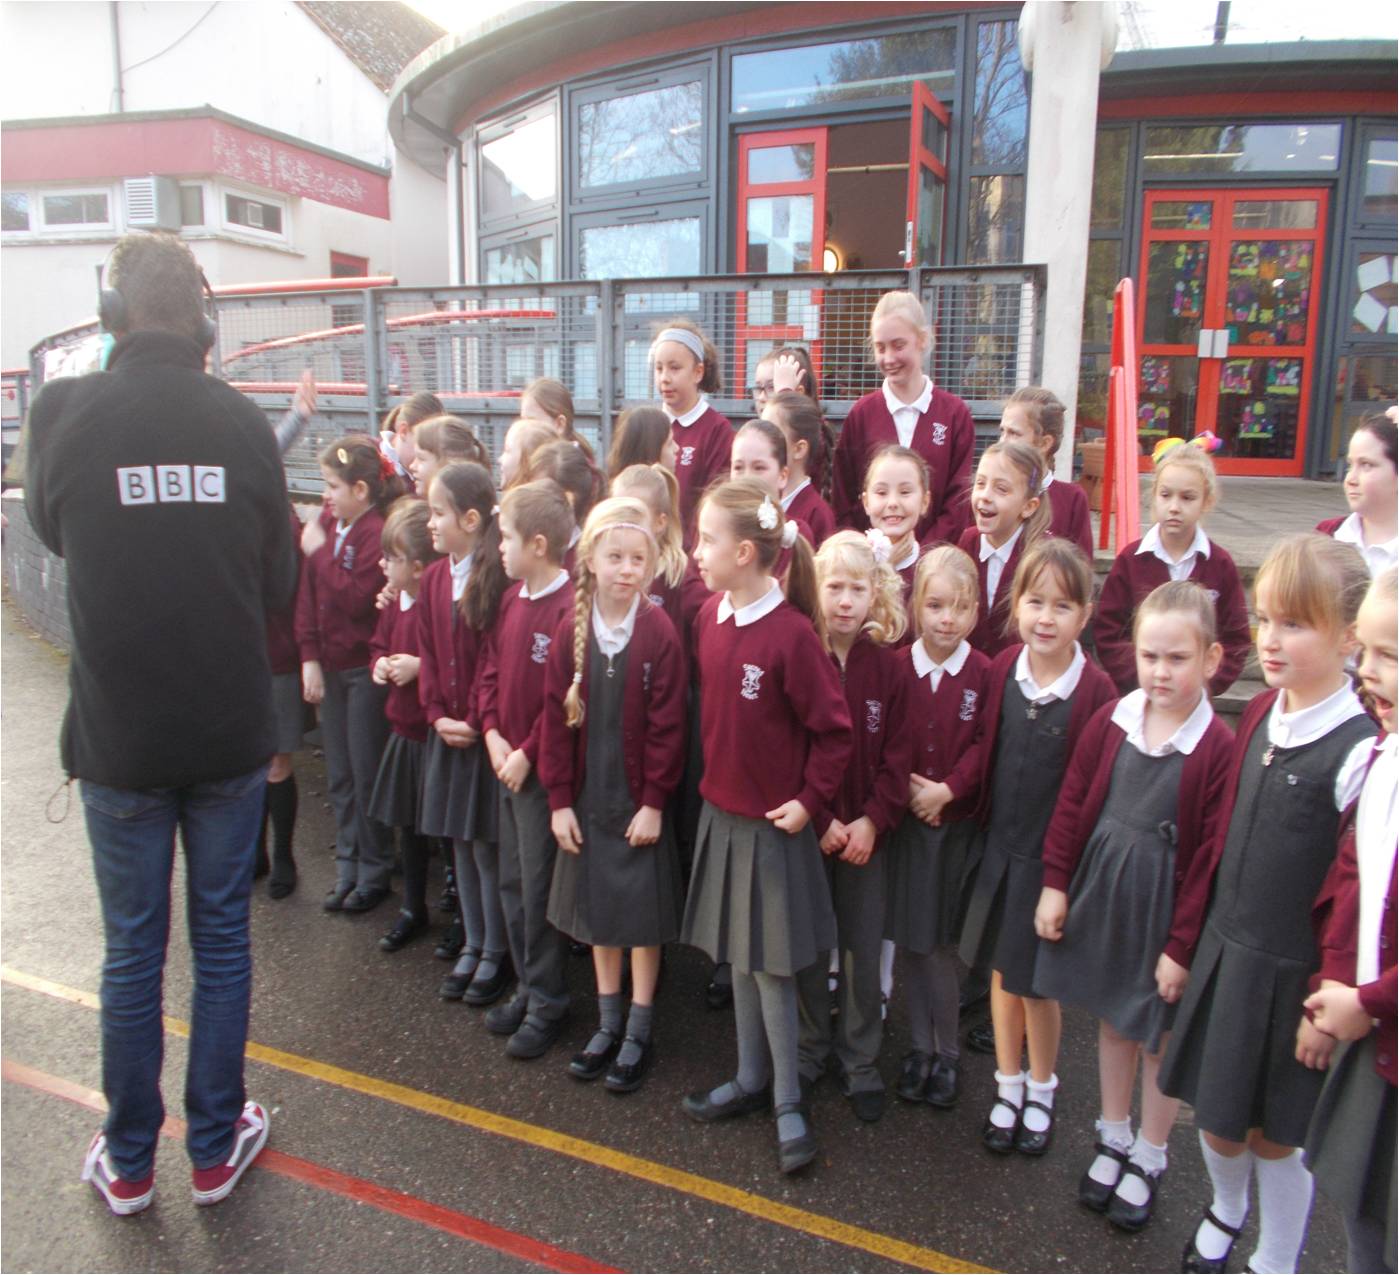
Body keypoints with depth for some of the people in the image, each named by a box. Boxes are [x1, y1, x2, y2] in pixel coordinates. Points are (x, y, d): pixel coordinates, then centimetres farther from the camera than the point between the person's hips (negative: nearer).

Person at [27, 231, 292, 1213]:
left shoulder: (63, 413, -9)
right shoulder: (243, 421, -7)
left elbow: (51, 529, 10)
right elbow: (280, 581, 0)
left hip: (119, 733, 0)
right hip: (231, 731, 1)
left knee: (132, 947, 14)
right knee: (222, 936, 14)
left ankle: (128, 1163, 30)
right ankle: (217, 1148, 29)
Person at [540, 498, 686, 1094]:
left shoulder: (659, 631, -12)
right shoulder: (572, 630, -3)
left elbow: (667, 726, -12)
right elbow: (556, 720, -1)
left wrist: (654, 802, -12)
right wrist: (560, 799, -3)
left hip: (640, 801, -4)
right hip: (587, 799, 4)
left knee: (642, 916, 8)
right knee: (597, 912, 16)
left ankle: (638, 1034, 25)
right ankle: (608, 1025, 33)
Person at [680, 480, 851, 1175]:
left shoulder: (792, 634, -22)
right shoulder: (708, 616, -1)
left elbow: (833, 730, -15)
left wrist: (808, 800, -12)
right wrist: (716, 779, 10)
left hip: (772, 820, -7)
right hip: (721, 810, 7)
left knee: (770, 963, 4)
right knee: (737, 955, 18)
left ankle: (789, 1103, 23)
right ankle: (752, 1079, 36)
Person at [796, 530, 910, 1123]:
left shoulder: (888, 665, -4)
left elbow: (897, 755, -3)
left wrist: (873, 820, -13)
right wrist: (819, 820, -14)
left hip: (866, 831, 1)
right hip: (805, 827, -1)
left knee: (863, 950, 9)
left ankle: (860, 1062, 27)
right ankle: (811, 1047, 32)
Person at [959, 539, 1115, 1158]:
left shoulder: (1094, 689, -17)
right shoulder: (1002, 670, -5)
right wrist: (983, 822, 1)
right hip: (999, 846, 4)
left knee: (1038, 980, 12)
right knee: (1002, 971, 17)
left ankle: (1041, 1091, 38)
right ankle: (1008, 1086, 38)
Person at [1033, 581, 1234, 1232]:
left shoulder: (1218, 748, -18)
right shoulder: (1111, 721, -4)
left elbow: (1212, 856, -15)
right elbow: (1072, 804, 3)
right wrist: (1056, 884, 2)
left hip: (1163, 908, -4)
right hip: (1100, 895, 4)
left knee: (1160, 1037, 13)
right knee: (1112, 1021, 20)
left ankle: (1148, 1158, 37)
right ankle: (1112, 1139, 42)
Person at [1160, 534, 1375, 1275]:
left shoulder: (1359, 750, -17)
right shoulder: (1260, 715, 1)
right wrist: (1185, 941, 10)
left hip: (1292, 974, -5)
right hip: (1224, 950, 5)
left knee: (1275, 1132, 11)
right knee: (1217, 1119, 19)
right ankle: (1225, 1211, 48)